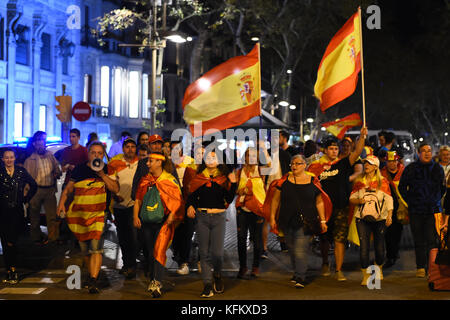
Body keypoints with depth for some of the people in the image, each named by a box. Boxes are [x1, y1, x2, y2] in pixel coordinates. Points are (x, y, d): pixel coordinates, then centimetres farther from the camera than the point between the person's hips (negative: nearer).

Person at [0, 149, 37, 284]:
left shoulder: (21, 171, 5)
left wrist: (26, 199, 10)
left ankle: (12, 271, 2)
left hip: (17, 211, 0)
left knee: (11, 242, -9)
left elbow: (33, 185, 16)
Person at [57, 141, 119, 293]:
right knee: (85, 250, 9)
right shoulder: (79, 169, 8)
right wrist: (61, 203, -3)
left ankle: (93, 281, -21)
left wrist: (102, 174, -13)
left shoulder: (107, 170, 5)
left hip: (98, 214, -2)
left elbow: (115, 189, -6)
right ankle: (92, 275, 28)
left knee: (96, 248, -17)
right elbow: (68, 188, 12)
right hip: (78, 214, 3)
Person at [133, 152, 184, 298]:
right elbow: (138, 200, 15)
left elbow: (178, 201, -3)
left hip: (163, 221, -5)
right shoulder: (144, 180, 11)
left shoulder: (169, 180, -3)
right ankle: (152, 281, 22)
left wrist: (172, 216, -14)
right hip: (147, 221, 5)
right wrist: (135, 216, 3)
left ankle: (157, 283, -20)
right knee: (150, 252, 11)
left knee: (159, 251, -15)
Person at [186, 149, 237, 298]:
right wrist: (190, 206, -10)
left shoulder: (224, 177, 5)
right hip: (202, 217, 1)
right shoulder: (198, 177, 7)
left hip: (218, 217, -1)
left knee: (217, 252, -7)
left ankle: (217, 275, 23)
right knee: (204, 252, 0)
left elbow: (229, 199, -1)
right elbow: (192, 195, 9)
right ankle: (208, 284, 7)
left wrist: (233, 183, -13)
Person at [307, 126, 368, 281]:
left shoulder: (343, 164, 4)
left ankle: (339, 270, -4)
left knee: (340, 239, -7)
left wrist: (362, 137, -24)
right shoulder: (316, 166, 5)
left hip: (341, 208, -1)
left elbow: (357, 152, -10)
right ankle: (325, 264, 36)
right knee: (324, 239, 13)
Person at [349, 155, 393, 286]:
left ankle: (379, 269, 33)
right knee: (364, 246, -7)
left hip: (379, 218, -1)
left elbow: (389, 200, -2)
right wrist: (359, 201, -11)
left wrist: (389, 216, -13)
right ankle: (365, 275, 2)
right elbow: (352, 198, 11)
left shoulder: (383, 182, 1)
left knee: (379, 247, 5)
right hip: (362, 219, 1)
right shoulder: (359, 181, 7)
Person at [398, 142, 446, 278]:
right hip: (416, 210, 0)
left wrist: (436, 200, 12)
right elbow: (402, 187, 13)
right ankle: (420, 267, 12)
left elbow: (443, 188, 20)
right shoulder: (411, 169, 4)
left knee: (432, 240, -9)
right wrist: (410, 201, 6)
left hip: (433, 210, 0)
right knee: (419, 240, 4)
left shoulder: (438, 169, 8)